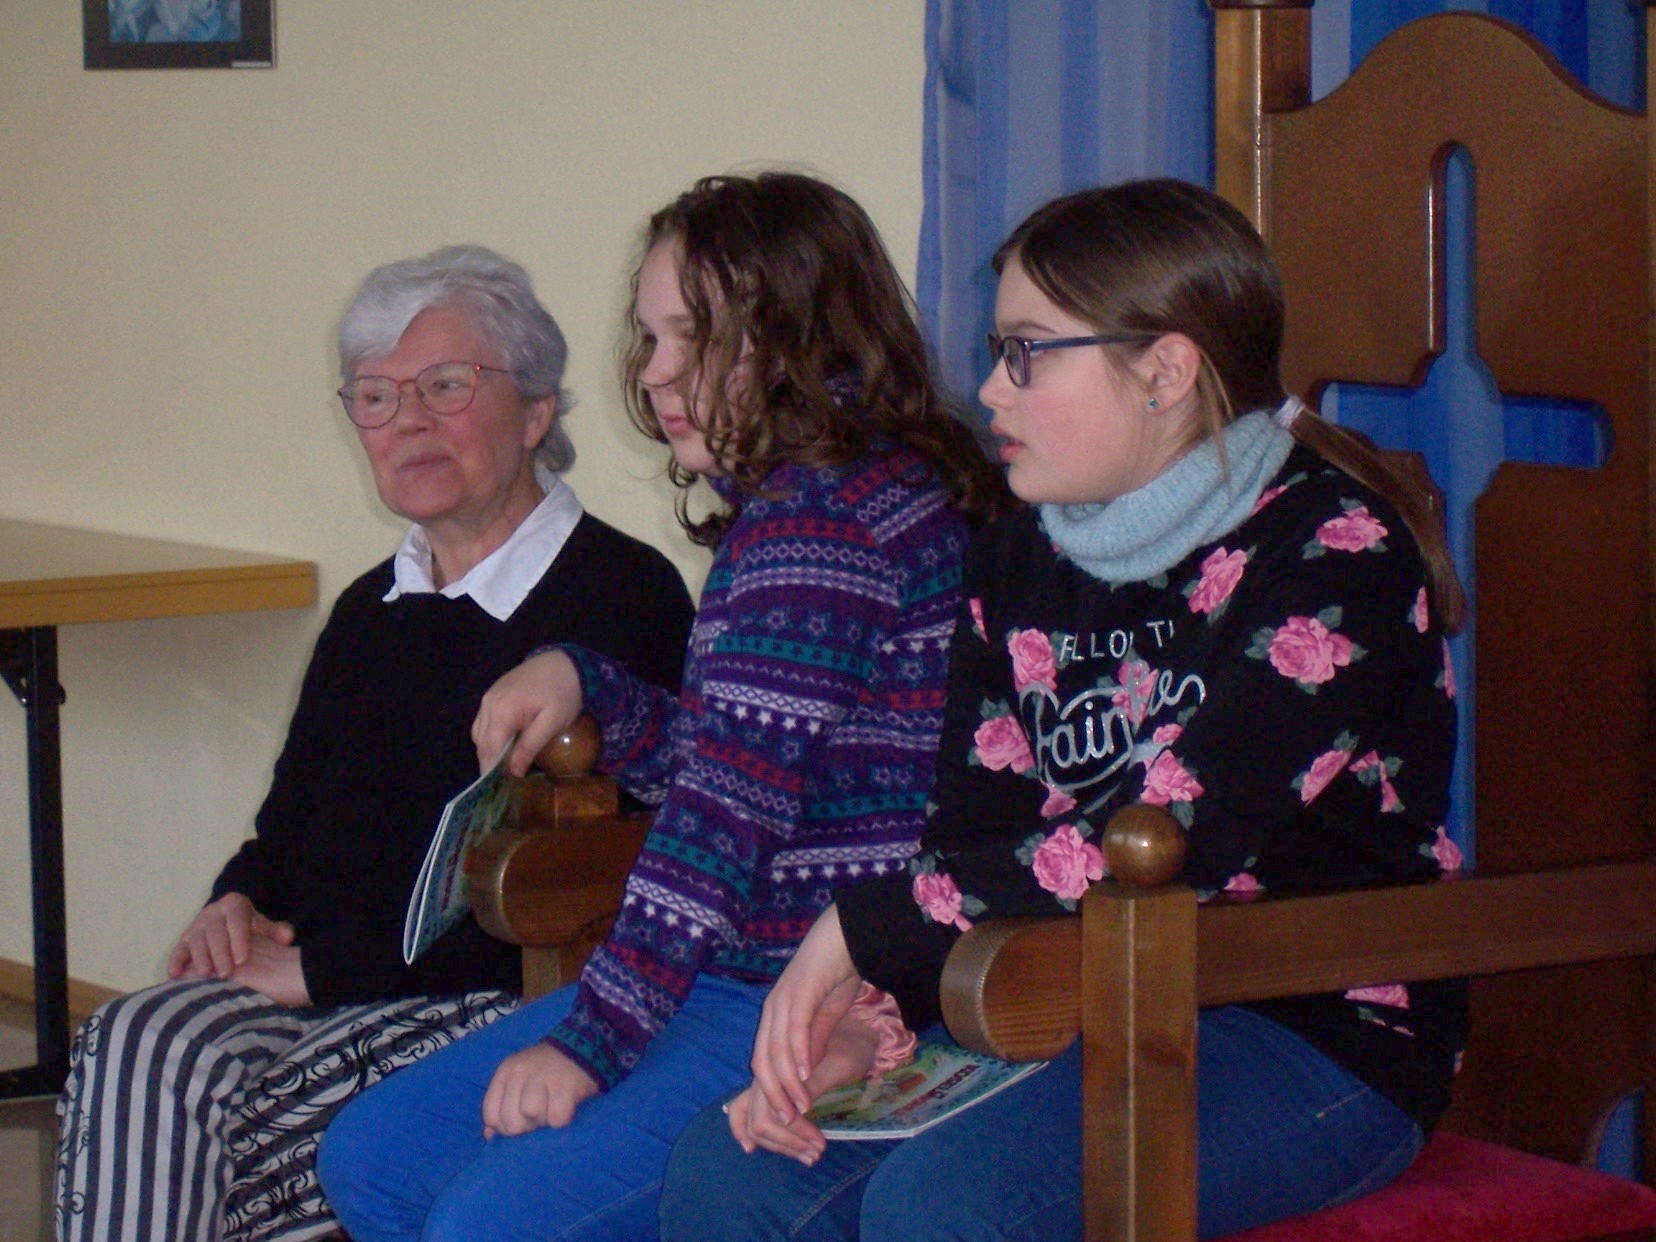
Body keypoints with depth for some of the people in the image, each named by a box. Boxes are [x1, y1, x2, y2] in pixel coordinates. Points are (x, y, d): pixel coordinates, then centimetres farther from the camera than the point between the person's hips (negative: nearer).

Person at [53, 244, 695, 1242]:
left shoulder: (623, 596, -6)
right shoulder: (374, 610, 21)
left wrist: (324, 966, -14)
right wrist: (237, 906, 3)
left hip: (504, 1004, -7)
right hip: (322, 985, 7)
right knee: (133, 1045, -25)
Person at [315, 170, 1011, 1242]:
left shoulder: (823, 513, -18)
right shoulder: (787, 510, 16)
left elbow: (735, 803, -23)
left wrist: (590, 1040, -23)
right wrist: (578, 681, 12)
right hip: (740, 979, 11)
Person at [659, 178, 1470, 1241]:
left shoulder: (1332, 547, -13)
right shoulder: (1020, 565, 12)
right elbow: (976, 840, 7)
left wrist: (862, 927, -16)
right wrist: (866, 1015, -13)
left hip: (1323, 1040, -7)